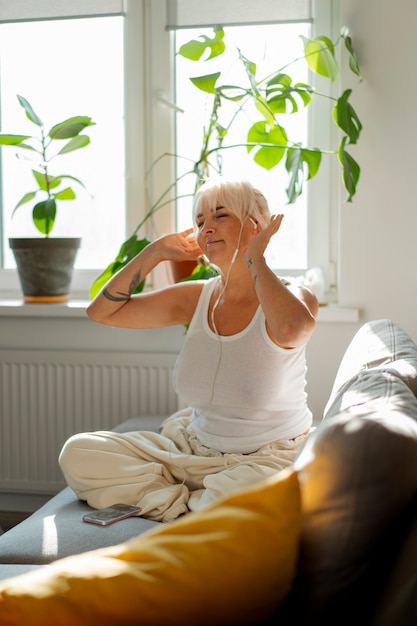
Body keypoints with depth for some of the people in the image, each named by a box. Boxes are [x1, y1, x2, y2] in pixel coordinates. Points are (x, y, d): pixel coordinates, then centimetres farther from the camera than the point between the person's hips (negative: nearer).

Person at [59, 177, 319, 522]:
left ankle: (174, 503, -10)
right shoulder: (196, 298, 2)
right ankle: (195, 506, -8)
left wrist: (254, 257, -25)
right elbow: (102, 310, 4)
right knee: (77, 453, -7)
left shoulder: (294, 298, -13)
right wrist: (155, 253, -2)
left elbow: (290, 329, -41)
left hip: (272, 456, -4)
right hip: (197, 448, 5)